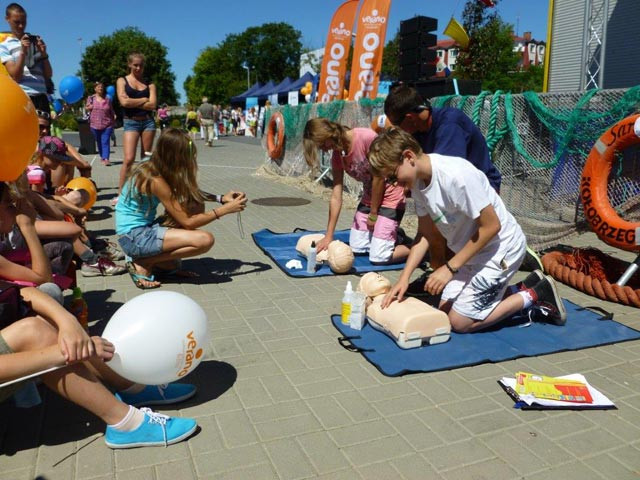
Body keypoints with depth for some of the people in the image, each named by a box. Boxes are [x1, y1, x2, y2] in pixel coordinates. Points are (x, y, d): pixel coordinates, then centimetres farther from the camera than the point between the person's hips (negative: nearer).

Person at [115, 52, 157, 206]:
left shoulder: (149, 84, 9)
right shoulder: (122, 81, 6)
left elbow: (152, 105, -4)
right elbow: (124, 102, -10)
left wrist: (133, 102, -7)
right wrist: (143, 100, -3)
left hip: (148, 121, 2)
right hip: (131, 122, -2)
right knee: (128, 159, -13)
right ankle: (120, 193, -8)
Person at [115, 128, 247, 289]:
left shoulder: (152, 168, 3)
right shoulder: (155, 180, -23)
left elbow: (190, 194, 13)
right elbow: (187, 221, -20)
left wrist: (221, 198, 2)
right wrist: (226, 209, -16)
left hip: (143, 228, 9)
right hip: (134, 237, -9)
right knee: (205, 239, -22)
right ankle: (143, 264, -7)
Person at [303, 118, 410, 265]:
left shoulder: (367, 137, -25)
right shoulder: (337, 156, -3)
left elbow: (379, 177, -19)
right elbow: (336, 197, -6)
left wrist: (373, 214, -9)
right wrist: (328, 236, -10)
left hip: (390, 196, -7)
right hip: (369, 198, 8)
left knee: (378, 257, -12)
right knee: (355, 247, 9)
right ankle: (389, 233, 29)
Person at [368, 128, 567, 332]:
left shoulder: (455, 175, -30)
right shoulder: (418, 182, -5)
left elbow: (491, 226, -25)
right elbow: (424, 234, 2)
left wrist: (450, 268, -22)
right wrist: (404, 277, -8)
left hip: (501, 247, -8)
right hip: (473, 251, 9)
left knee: (459, 322, -6)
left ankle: (534, 295, 7)